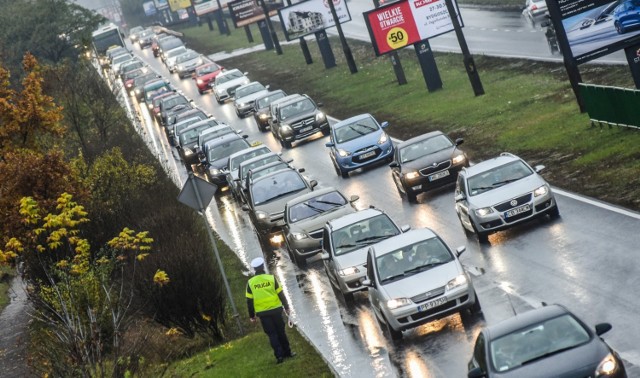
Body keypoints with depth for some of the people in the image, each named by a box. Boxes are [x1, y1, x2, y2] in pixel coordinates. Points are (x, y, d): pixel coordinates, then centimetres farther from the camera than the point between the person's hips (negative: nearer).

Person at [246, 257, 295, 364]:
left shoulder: (251, 282, -3)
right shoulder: (271, 278, -5)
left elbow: (249, 301, -1)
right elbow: (280, 294, -3)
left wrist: (252, 316, 7)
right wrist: (286, 307, 7)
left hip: (262, 313, 0)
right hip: (275, 310, 0)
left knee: (272, 334, 6)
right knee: (281, 332, 13)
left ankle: (279, 355, 0)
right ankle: (287, 352, 19)